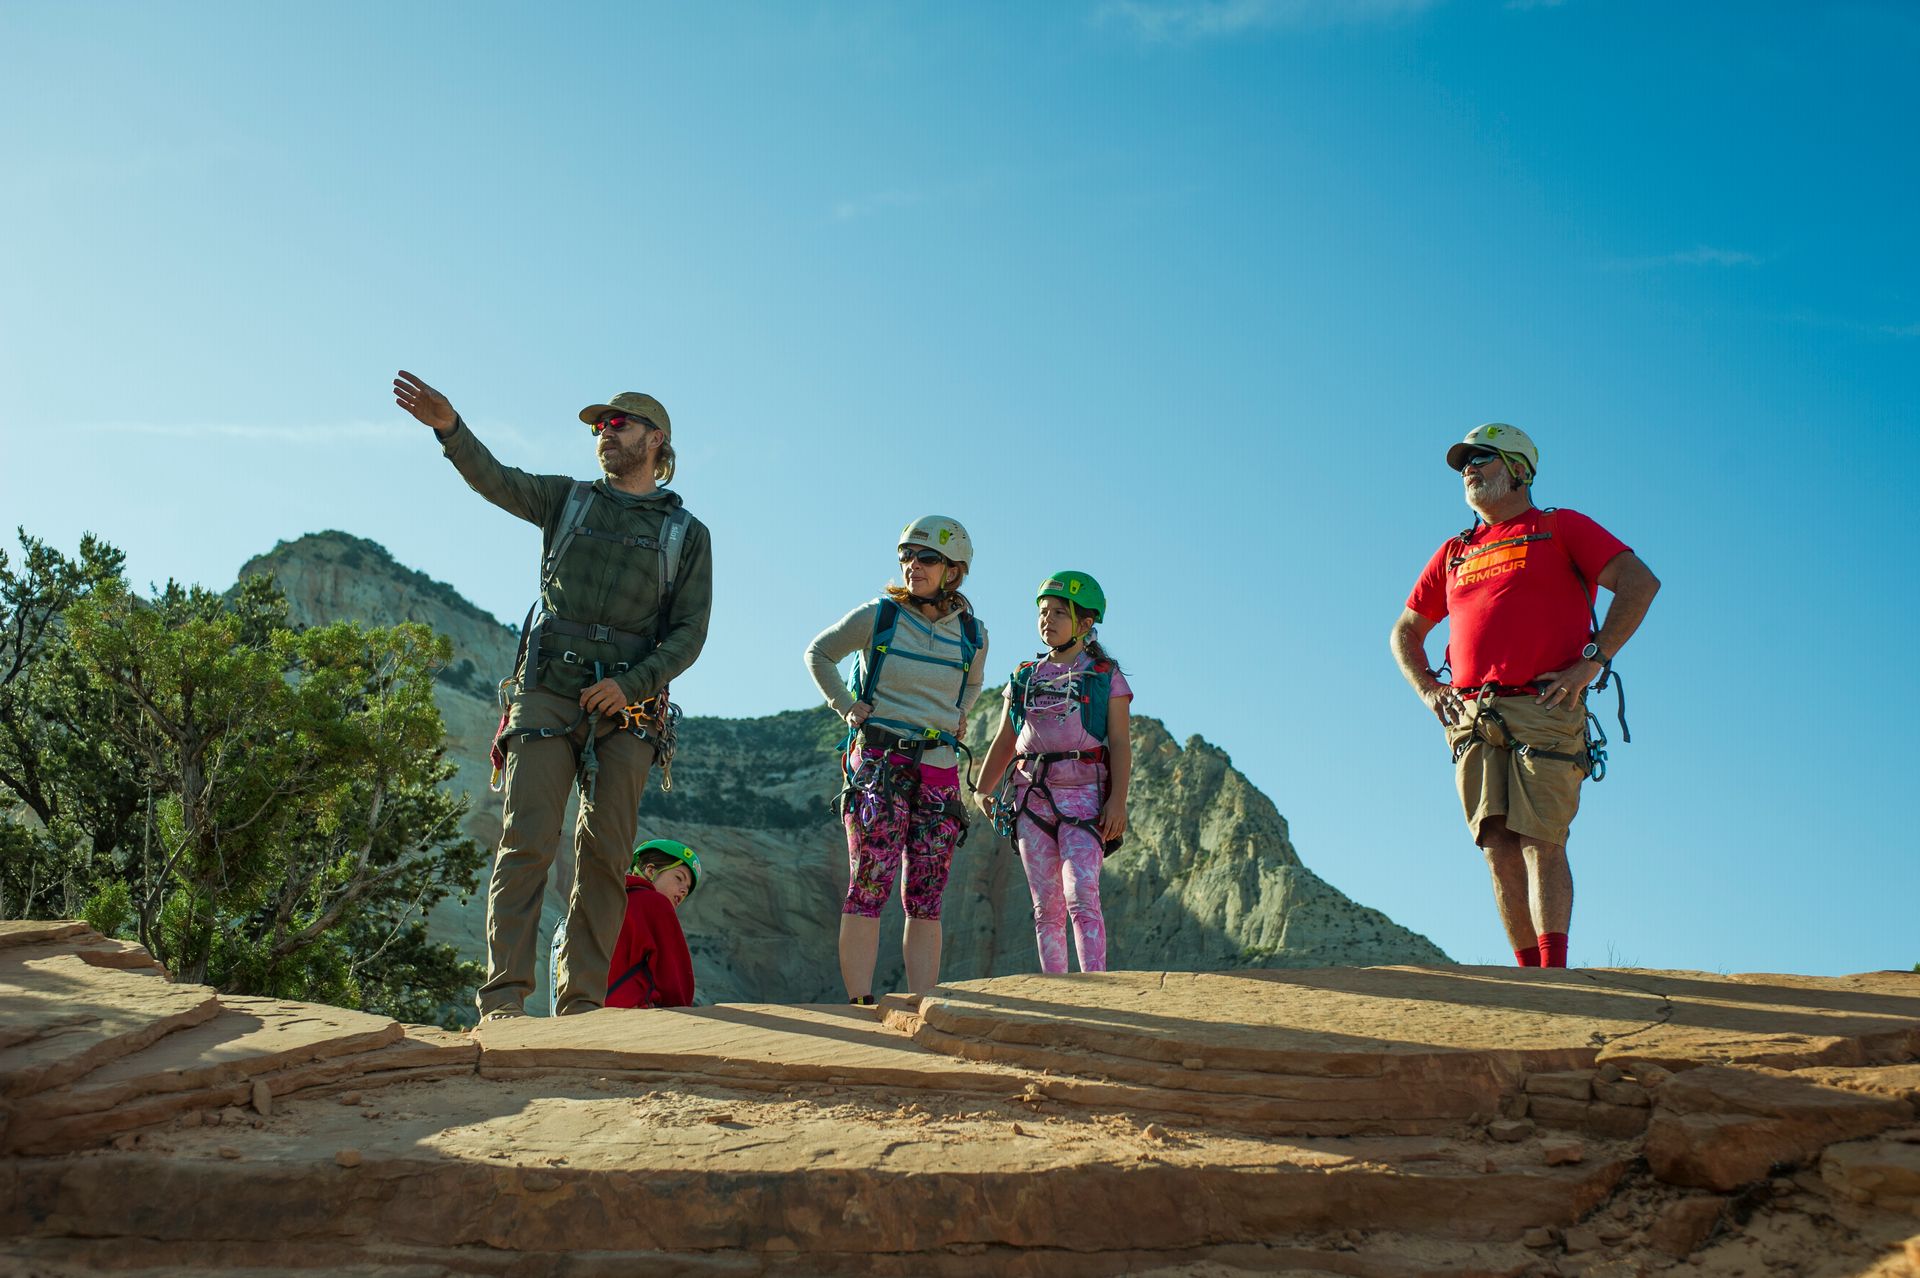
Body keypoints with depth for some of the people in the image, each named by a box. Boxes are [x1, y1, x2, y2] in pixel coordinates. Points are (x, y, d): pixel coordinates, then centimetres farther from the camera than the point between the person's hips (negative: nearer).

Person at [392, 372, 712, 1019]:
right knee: (527, 839, -11)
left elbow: (689, 632, 4)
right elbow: (494, 479, -2)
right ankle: (504, 998, -14)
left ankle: (582, 1002, 2)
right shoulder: (568, 500, 16)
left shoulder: (687, 534, 12)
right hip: (547, 693, 0)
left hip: (626, 704, 0)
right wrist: (449, 425, -21)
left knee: (605, 856, -2)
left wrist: (630, 685, -11)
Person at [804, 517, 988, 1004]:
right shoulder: (877, 616, 0)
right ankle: (860, 1005, -8)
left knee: (925, 901, 3)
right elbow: (818, 653, 13)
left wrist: (957, 717, 14)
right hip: (879, 762, -3)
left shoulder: (972, 635, 10)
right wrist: (846, 706, 2)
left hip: (938, 773, 3)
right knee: (869, 889, -10)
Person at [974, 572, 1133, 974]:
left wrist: (1118, 799, -14)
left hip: (1084, 795, -4)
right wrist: (983, 790, 3)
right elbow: (1004, 742, 17)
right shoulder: (1024, 678, 16)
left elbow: (1120, 743, -1)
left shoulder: (1107, 677, 5)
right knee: (1047, 907, 3)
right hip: (1032, 795, 4)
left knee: (1081, 896, -18)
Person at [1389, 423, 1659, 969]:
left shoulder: (1561, 528, 9)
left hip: (1543, 710, -5)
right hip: (1471, 719, 5)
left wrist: (1592, 661, -10)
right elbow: (1405, 631, 31)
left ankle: (1553, 971, -15)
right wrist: (1427, 689, 13)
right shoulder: (1454, 553, 24)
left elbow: (1640, 582, -2)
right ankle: (1530, 973, 3)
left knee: (1540, 842, -13)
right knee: (1500, 851, -1)